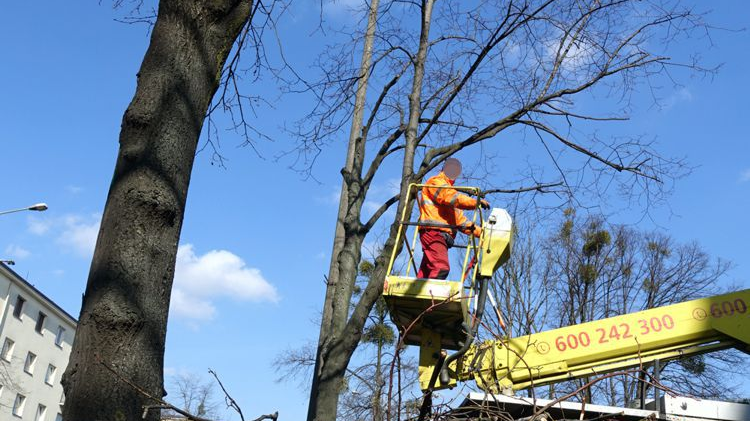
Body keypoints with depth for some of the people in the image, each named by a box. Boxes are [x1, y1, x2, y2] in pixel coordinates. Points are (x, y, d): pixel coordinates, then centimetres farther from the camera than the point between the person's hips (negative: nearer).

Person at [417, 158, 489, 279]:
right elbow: (453, 198, -12)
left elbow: (460, 220, 30)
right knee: (441, 268, -24)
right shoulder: (436, 182, 7)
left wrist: (481, 232, 21)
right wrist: (476, 202, -15)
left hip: (442, 235, 9)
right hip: (433, 232, -9)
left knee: (426, 272, 2)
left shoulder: (448, 188, 35)